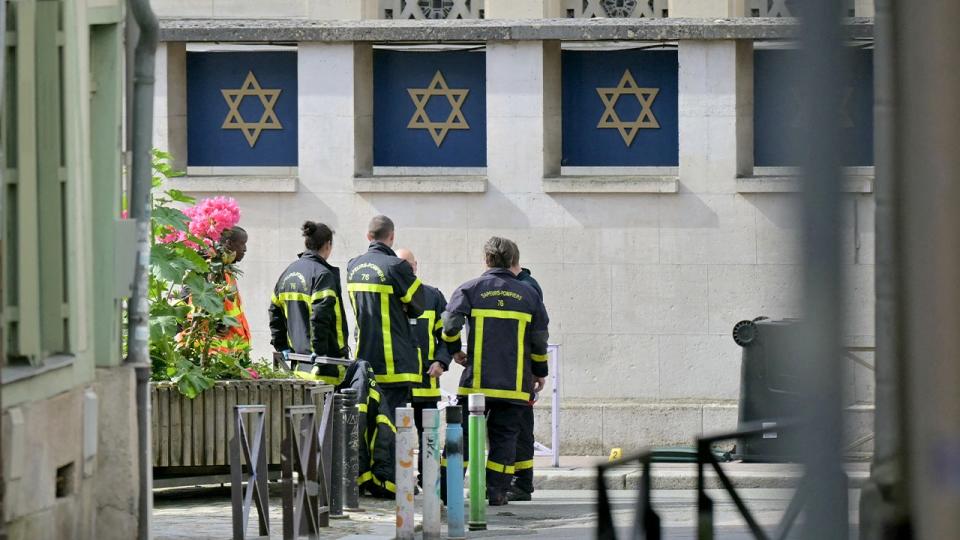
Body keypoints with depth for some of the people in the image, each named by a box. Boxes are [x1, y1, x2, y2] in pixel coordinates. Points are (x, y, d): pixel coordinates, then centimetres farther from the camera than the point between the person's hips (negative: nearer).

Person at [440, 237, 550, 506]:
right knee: (504, 435, 7)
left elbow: (450, 324, -11)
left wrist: (454, 351, 7)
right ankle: (496, 491, 1)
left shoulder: (470, 289, 0)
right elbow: (540, 338, 8)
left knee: (462, 433, 5)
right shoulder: (528, 294, 7)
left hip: (477, 380, -1)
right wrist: (540, 372, 20)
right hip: (516, 382, 1)